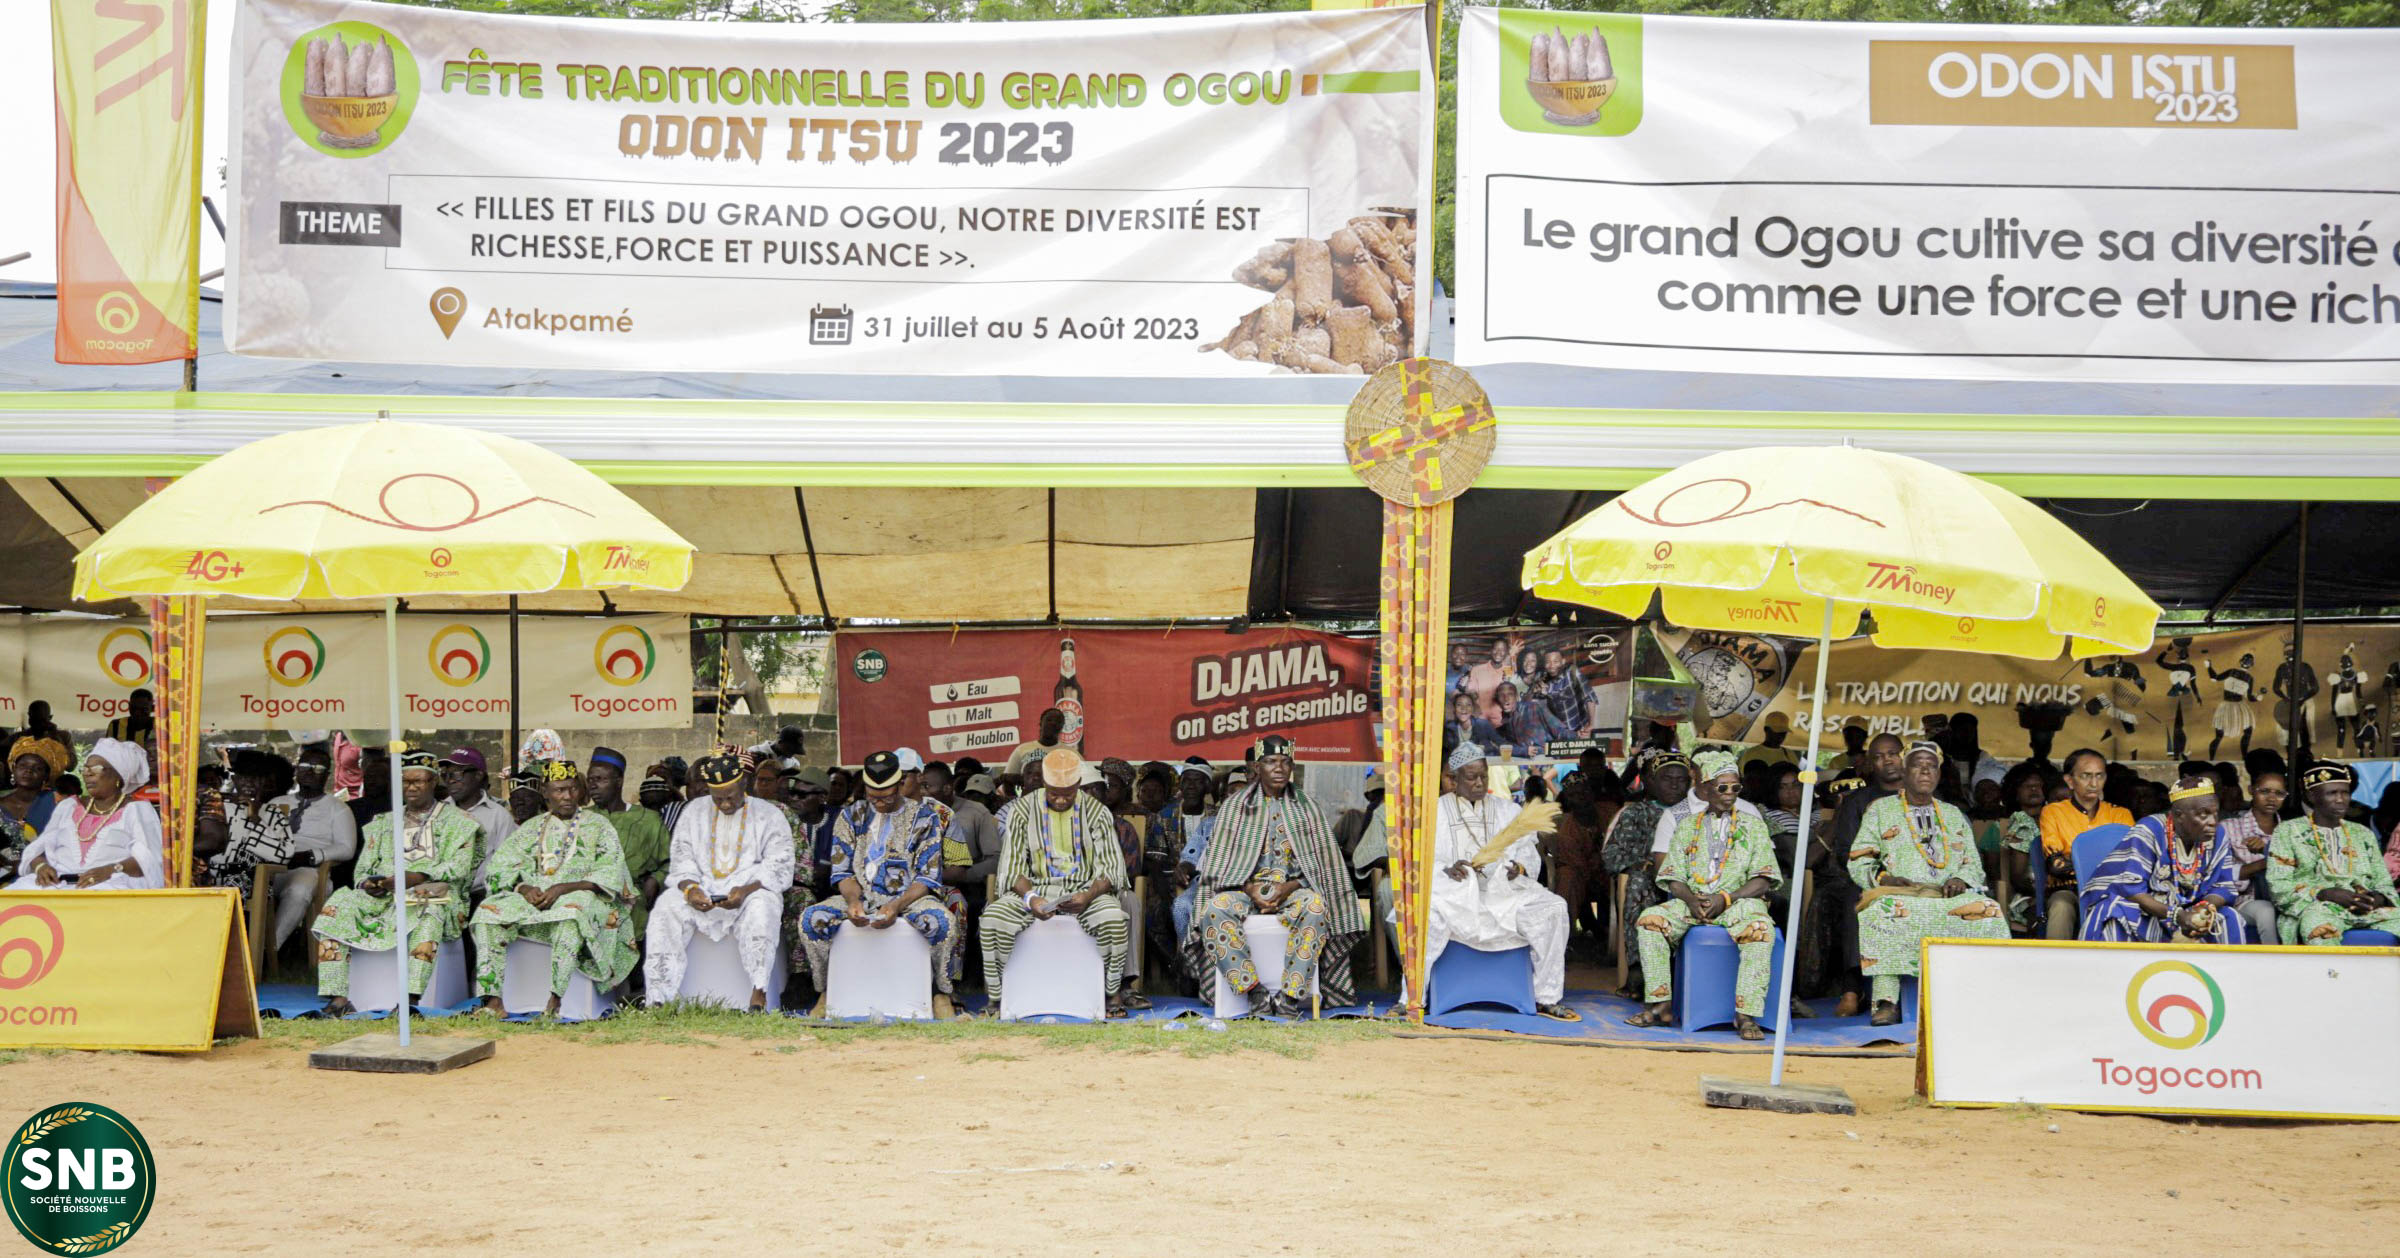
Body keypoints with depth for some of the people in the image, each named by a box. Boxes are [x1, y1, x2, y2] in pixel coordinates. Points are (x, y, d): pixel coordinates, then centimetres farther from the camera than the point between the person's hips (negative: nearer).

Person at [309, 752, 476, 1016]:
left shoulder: (456, 821, 12)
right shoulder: (384, 823, 26)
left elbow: (458, 866, -3)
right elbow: (363, 868, 20)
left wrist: (415, 878, -18)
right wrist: (369, 884, -5)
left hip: (433, 894, -4)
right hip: (382, 897, 4)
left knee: (429, 908, -40)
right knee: (338, 903, -23)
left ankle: (411, 998, -48)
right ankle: (338, 998, -29)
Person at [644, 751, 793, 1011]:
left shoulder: (770, 816, 6)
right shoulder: (693, 814, 16)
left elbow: (779, 868, -4)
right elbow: (681, 861, 8)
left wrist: (746, 890, -22)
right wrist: (690, 888, -15)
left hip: (750, 891, -2)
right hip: (701, 891, 3)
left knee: (761, 907, -38)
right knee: (667, 907, -27)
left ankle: (758, 993, -42)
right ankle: (658, 998, -33)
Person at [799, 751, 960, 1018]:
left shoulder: (924, 817, 3)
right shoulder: (850, 817, 10)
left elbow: (928, 878, -3)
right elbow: (842, 872, 7)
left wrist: (897, 906, -21)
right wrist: (853, 901, -17)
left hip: (909, 896, -2)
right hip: (862, 896, 2)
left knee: (942, 920, -35)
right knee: (812, 918, -25)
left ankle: (941, 993, -13)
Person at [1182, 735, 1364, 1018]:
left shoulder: (1306, 806, 10)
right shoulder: (1234, 806, 9)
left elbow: (1319, 862, 6)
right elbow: (1220, 861, 5)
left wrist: (1289, 887, -13)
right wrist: (1249, 889, -13)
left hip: (1293, 888, 0)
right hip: (1246, 886, 0)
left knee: (1315, 906, -36)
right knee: (1215, 908, -33)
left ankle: (1289, 995, -34)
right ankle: (1255, 991, -30)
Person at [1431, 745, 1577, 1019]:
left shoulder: (1507, 810, 19)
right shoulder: (1437, 810, 11)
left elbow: (1528, 850, 10)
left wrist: (1519, 867, -14)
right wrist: (1448, 870, -20)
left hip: (1502, 891, 3)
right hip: (1454, 891, -3)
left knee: (1553, 909, -23)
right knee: (1427, 911, -38)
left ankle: (1546, 999, -14)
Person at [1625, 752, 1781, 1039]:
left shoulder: (1753, 825, 11)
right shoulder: (1688, 825, 16)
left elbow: (1763, 880, 1)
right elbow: (1674, 876, 8)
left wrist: (1726, 898, -14)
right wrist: (1691, 900, -14)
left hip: (1739, 900, -2)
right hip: (1692, 900, 2)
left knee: (1760, 930, -35)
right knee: (1650, 919, -25)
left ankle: (1746, 1016, -34)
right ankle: (1659, 1007, -22)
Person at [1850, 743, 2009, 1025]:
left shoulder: (1954, 816, 26)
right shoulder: (1880, 809, 17)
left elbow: (1974, 864, 19)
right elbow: (1859, 862, 9)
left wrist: (1960, 880, -4)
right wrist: (1884, 878, -11)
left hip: (1949, 896, 3)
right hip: (1899, 893, -2)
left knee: (1988, 910, -30)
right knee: (1885, 910, -39)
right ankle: (1886, 1000, -41)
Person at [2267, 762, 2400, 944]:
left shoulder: (2363, 834, 24)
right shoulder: (2288, 832, 10)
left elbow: (2384, 884, 21)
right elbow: (2279, 887, 0)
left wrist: (2376, 899, -5)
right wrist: (2328, 894, -14)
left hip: (2368, 910, 4)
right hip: (2314, 907, -4)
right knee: (2318, 923, -40)